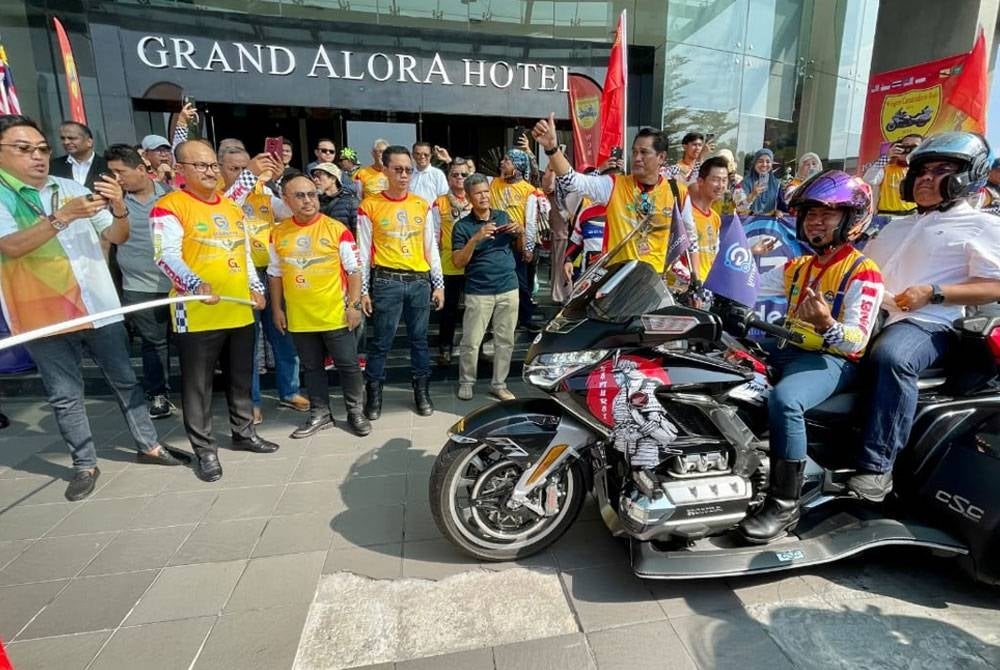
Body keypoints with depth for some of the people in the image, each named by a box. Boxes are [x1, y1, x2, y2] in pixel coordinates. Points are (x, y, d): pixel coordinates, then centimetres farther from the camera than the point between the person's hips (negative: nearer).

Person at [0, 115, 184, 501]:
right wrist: (64, 216, -29)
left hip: (99, 306, 3)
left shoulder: (72, 189, 7)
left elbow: (117, 237, 4)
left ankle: (148, 445, 24)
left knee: (125, 380, 11)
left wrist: (118, 208, -17)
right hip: (43, 315, -3)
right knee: (65, 395, 7)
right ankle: (84, 466, 20)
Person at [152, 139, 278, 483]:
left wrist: (255, 287, 13)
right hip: (197, 314, -6)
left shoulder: (232, 207, 15)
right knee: (198, 384, 4)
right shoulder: (170, 206, -7)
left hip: (240, 311, 7)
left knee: (242, 377, 17)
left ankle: (243, 432, 33)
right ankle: (205, 449, 17)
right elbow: (166, 255, -19)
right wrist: (196, 285, -35)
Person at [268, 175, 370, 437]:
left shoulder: (337, 229, -7)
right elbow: (275, 274, 12)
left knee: (348, 365, 5)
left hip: (335, 314, -3)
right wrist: (277, 309, 10)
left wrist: (354, 304, -9)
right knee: (311, 367, 14)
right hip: (299, 316, 4)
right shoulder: (278, 233, 3)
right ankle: (320, 414, 28)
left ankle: (355, 412, 21)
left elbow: (354, 270, -4)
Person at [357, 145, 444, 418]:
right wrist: (363, 290, -3)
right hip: (386, 282, -3)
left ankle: (422, 392, 25)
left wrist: (438, 284, 7)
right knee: (381, 342, 4)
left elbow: (431, 247, 11)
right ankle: (374, 394, 20)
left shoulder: (422, 205, 8)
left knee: (419, 340, 11)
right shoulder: (370, 206, -1)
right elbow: (364, 251, 0)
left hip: (420, 281, 3)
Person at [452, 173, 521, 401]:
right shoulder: (462, 226, -2)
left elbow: (520, 245, 18)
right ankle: (466, 383, 19)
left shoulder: (503, 216, 8)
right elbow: (458, 262, -9)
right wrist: (475, 239, -23)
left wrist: (520, 231, -4)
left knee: (505, 340, 8)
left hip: (509, 288, 3)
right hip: (478, 292, -3)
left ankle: (499, 384, 21)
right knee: (471, 341, 0)